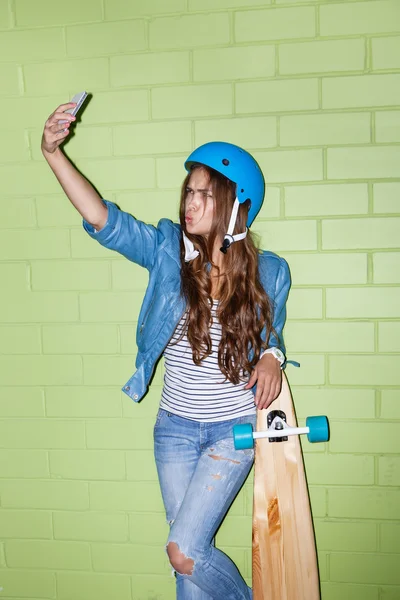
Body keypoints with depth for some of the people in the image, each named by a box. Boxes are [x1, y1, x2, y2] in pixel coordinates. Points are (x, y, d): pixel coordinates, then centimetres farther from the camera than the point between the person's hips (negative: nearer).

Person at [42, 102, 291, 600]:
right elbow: (103, 219, -20)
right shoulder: (167, 250, -6)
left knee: (184, 550, -6)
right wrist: (52, 153, -31)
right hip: (175, 427, 2)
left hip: (233, 429, -2)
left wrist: (271, 357, -14)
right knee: (191, 550, 13)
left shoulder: (268, 272, -7)